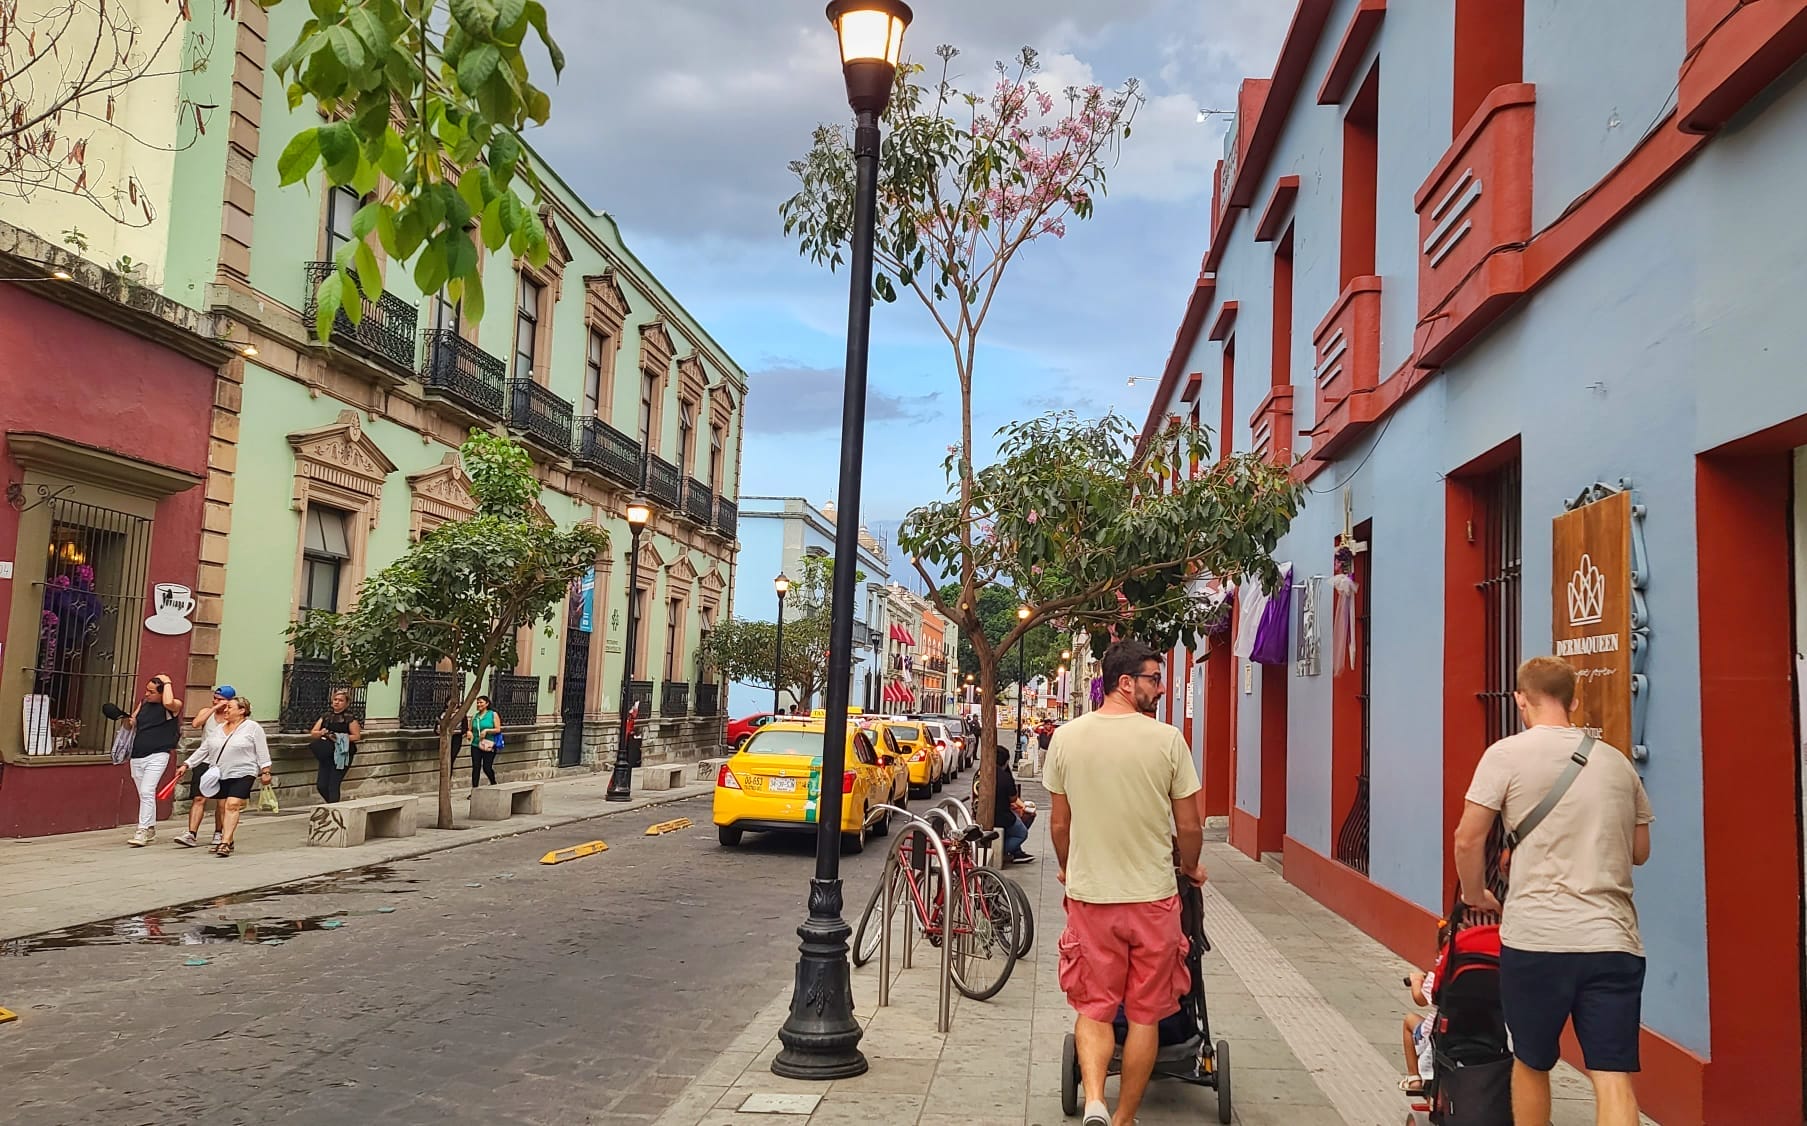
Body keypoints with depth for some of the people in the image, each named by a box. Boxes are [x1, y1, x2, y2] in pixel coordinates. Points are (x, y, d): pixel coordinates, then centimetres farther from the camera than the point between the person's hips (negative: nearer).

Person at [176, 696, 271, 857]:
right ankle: (229, 842, 13)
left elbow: (262, 751, -4)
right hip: (220, 774, 6)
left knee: (232, 805, -16)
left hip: (242, 774, -6)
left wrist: (265, 771, -9)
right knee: (223, 806, 5)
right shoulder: (220, 728, 14)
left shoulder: (253, 727, -3)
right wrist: (187, 765, 13)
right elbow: (203, 750, 18)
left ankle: (225, 843, -19)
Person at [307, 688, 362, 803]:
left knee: (333, 785, -11)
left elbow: (357, 736, -7)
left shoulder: (350, 719, -1)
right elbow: (312, 733, 10)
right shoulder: (325, 717, 15)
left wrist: (339, 737, -18)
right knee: (321, 785, 2)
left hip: (341, 756, -5)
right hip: (326, 756, 5)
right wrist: (322, 733, -12)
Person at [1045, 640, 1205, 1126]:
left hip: (1089, 893, 2)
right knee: (1144, 1014, 12)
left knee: (1093, 1007, 13)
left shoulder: (1067, 738, -1)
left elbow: (1059, 822, 6)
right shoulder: (1167, 739, -9)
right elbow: (1189, 826, -4)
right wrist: (1189, 867, 17)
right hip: (1153, 895, -2)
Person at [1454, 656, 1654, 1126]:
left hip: (1535, 936, -3)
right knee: (1614, 1079, -1)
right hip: (1614, 940, 3)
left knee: (1530, 1064, 16)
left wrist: (1475, 894, 12)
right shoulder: (1617, 761, 12)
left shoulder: (1507, 754, -2)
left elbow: (1468, 839, -5)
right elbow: (1640, 850, 20)